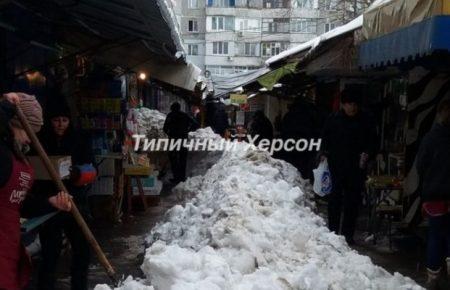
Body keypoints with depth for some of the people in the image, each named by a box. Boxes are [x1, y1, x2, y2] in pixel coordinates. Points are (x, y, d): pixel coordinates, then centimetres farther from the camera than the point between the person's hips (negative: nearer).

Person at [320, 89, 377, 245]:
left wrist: (366, 153, -6)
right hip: (337, 165, -1)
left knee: (353, 200, 4)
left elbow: (372, 141, 11)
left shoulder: (364, 122, 5)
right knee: (335, 198, 0)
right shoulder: (333, 120, 3)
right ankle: (333, 232, 10)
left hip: (356, 167, 1)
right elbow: (325, 138, 9)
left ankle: (348, 233, 14)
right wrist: (324, 154, -4)